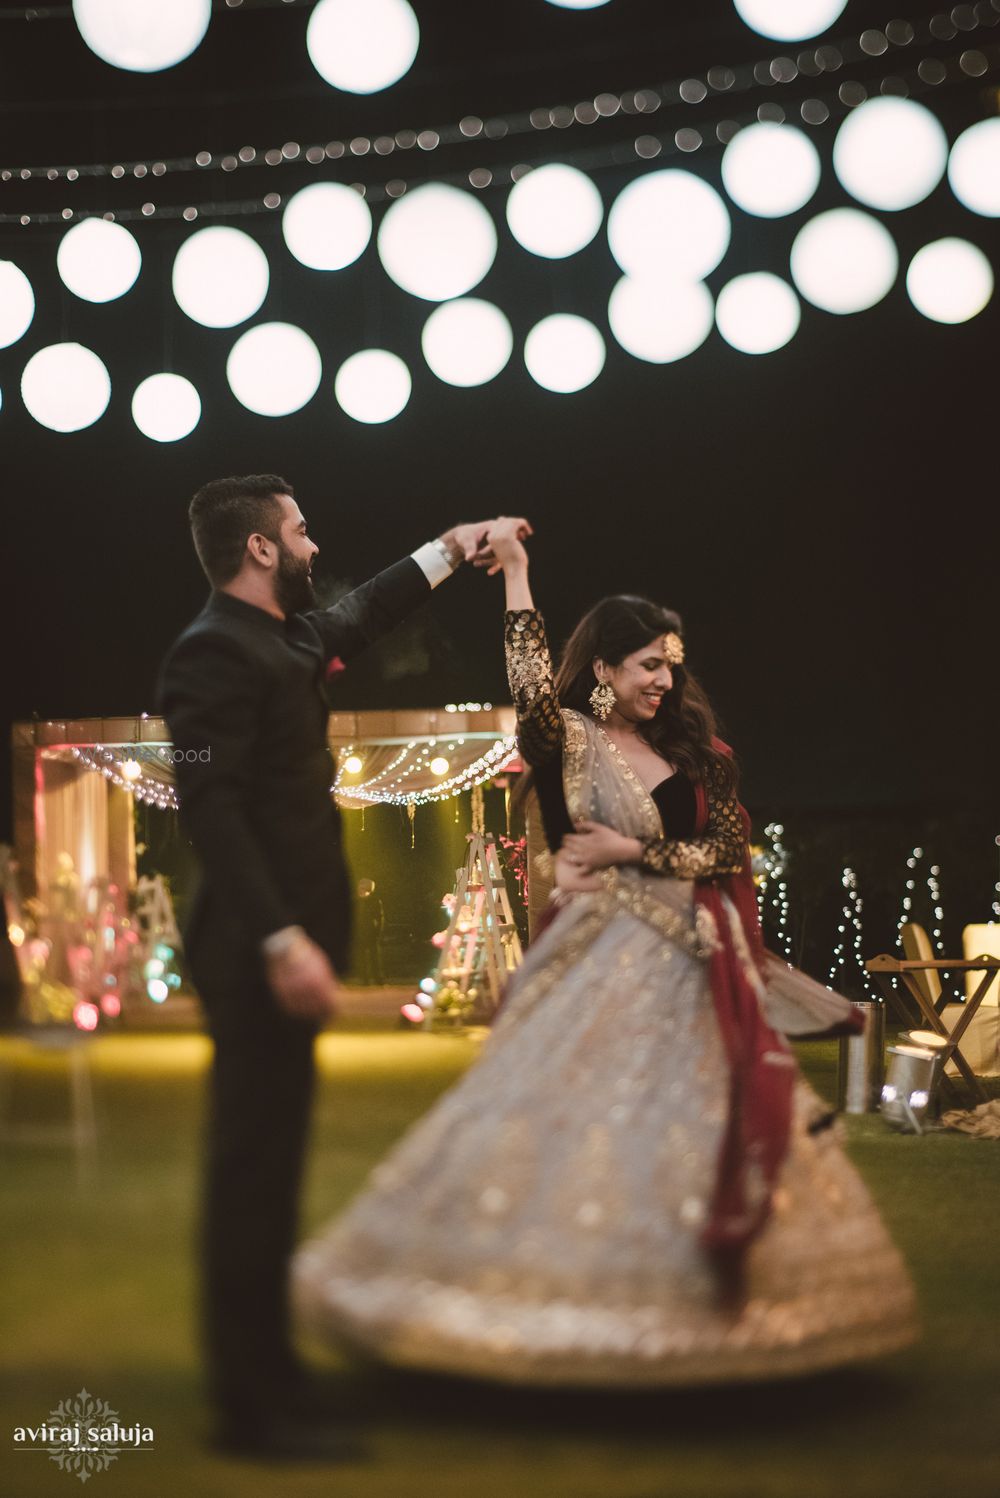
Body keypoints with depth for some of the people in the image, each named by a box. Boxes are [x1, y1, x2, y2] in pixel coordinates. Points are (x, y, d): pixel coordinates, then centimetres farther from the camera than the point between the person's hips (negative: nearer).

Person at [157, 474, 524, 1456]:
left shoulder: (285, 637, 14)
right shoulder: (215, 651, -15)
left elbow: (359, 616, 37)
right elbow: (210, 807, -23)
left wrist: (447, 551, 42)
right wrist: (281, 941, -28)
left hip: (287, 941, 10)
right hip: (261, 950, -10)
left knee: (269, 1162, 15)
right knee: (254, 1165, -5)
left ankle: (264, 1375, 26)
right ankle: (252, 1408, 3)